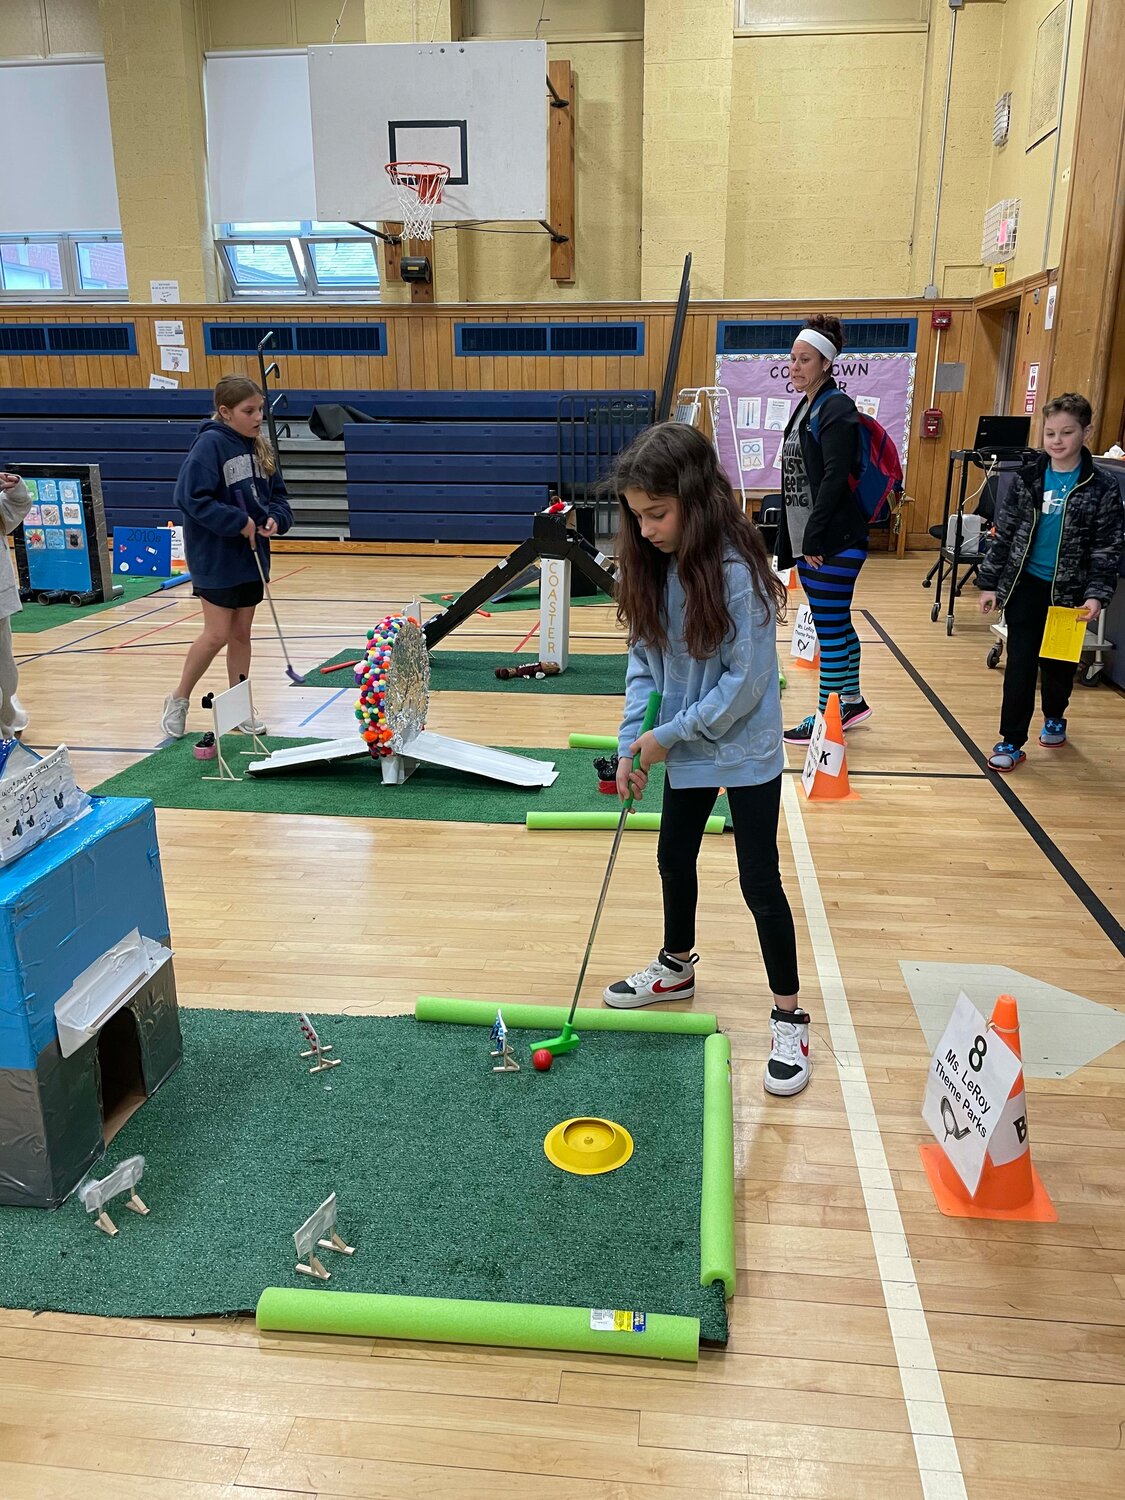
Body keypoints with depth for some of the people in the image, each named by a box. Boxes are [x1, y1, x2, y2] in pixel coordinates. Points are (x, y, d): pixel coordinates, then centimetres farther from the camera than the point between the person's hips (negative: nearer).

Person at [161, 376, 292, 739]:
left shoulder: (260, 447, 5)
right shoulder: (210, 444, -16)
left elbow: (277, 495, 11)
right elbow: (191, 498, -22)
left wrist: (276, 518, -10)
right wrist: (239, 522, -22)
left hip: (251, 556, 7)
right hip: (216, 557, -7)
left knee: (241, 633, 13)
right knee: (217, 634, -2)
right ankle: (179, 699, 19)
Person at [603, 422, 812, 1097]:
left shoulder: (736, 568, -25)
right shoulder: (653, 565, -4)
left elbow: (747, 679, -24)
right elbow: (644, 658, 1)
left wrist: (670, 734, -17)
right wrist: (633, 741, -8)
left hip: (744, 750, -7)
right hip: (684, 745, 7)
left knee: (760, 884, 0)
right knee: (675, 861, 21)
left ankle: (790, 1019, 16)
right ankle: (677, 968, 45)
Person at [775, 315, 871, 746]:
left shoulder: (837, 408, -12)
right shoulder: (805, 407, 16)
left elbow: (834, 478, -20)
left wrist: (815, 537, -21)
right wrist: (792, 539, 15)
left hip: (834, 542, -9)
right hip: (807, 539, 9)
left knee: (830, 628, -2)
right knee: (836, 624, 17)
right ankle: (851, 701, 29)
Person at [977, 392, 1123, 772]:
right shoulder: (1026, 479, -1)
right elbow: (1003, 534, 3)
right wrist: (989, 583, 2)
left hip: (1069, 592, 0)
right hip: (1024, 586, 1)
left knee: (1058, 663, 16)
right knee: (1019, 665, -1)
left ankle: (1054, 718, 41)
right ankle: (1011, 742, 5)